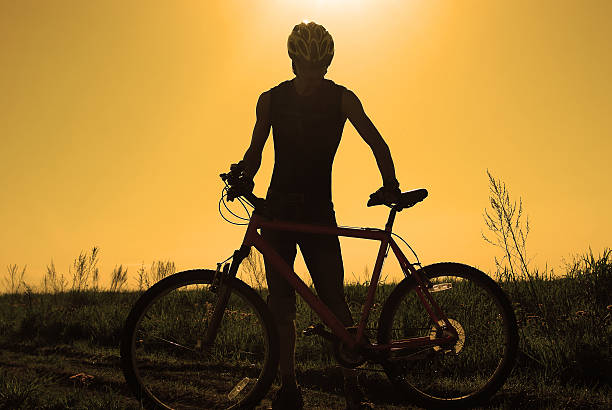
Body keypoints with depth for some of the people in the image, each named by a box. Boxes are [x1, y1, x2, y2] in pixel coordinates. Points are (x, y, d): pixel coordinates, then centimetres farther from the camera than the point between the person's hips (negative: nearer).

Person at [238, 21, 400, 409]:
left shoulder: (342, 98, 0)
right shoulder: (271, 100, 5)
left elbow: (376, 142, 2)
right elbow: (256, 149, 12)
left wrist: (390, 183, -14)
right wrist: (241, 178, -9)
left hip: (319, 211, -2)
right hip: (278, 210, 2)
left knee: (334, 301, -9)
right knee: (281, 303, 1)